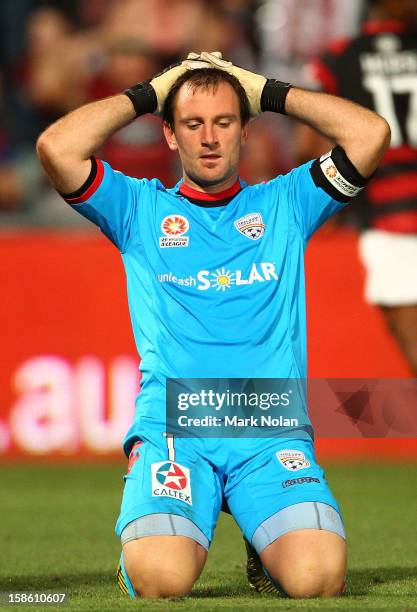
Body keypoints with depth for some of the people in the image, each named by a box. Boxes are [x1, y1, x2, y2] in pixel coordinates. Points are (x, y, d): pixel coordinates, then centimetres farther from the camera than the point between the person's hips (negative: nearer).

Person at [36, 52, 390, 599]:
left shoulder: (284, 204, 20)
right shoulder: (141, 209, 17)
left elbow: (371, 134, 8)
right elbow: (57, 148, 1)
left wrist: (269, 91, 16)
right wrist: (147, 94, 12)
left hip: (272, 431, 1)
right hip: (171, 426, -1)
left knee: (318, 577, -26)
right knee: (161, 578, -29)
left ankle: (270, 546, 11)